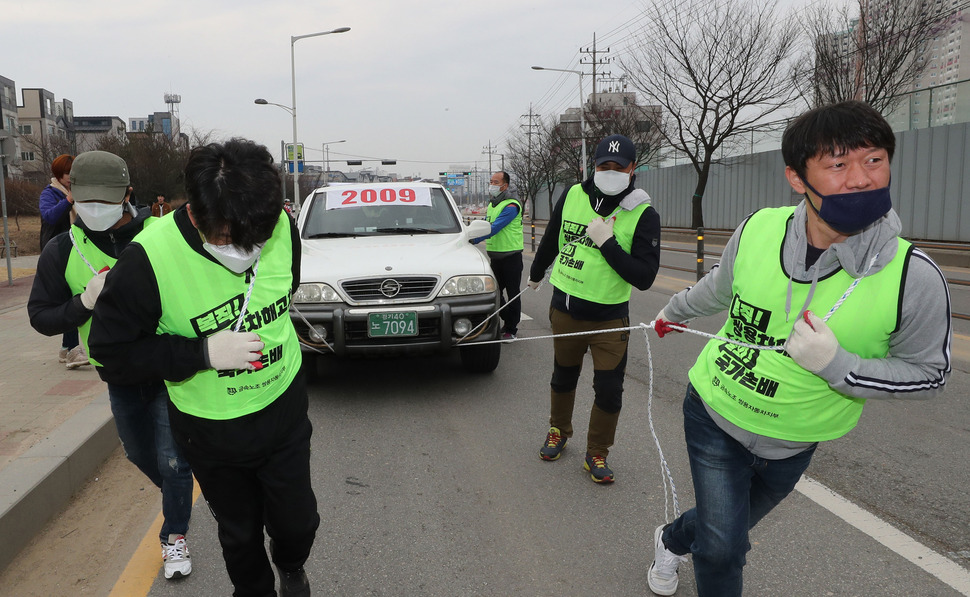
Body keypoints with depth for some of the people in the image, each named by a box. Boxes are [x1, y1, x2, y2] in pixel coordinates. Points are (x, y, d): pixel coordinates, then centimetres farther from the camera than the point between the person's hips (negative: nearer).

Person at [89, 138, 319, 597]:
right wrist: (204, 351, -27)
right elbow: (112, 352, -17)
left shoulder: (282, 226, -17)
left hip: (284, 410, 2)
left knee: (297, 522, 15)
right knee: (239, 532, 20)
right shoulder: (149, 258, -26)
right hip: (210, 429, -2)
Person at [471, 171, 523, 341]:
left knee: (512, 294, 1)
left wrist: (474, 239, -33)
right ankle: (507, 322, 26)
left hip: (511, 255, -9)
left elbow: (495, 228, -26)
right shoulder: (491, 205, 14)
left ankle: (511, 330, 8)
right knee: (495, 292, 13)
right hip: (495, 256, 9)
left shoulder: (511, 206, -15)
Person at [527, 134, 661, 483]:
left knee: (609, 391, 0)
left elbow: (644, 277, -18)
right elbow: (551, 241, 15)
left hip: (610, 320, -2)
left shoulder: (643, 215, -12)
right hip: (565, 310, 3)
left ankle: (596, 454, 22)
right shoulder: (572, 196, -3)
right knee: (563, 377, 19)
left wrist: (607, 243, -25)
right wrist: (536, 274, 29)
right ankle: (559, 432, 43)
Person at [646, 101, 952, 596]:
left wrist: (836, 364, -28)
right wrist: (672, 312, 23)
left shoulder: (913, 277, -24)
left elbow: (929, 372, -10)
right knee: (722, 550, -1)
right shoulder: (757, 230, -18)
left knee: (728, 529, 25)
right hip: (715, 412, -1)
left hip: (790, 444, 1)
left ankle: (674, 539, 58)